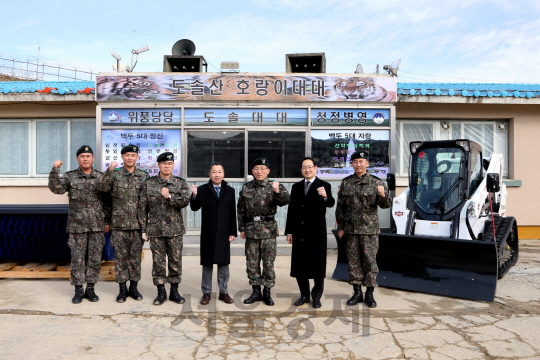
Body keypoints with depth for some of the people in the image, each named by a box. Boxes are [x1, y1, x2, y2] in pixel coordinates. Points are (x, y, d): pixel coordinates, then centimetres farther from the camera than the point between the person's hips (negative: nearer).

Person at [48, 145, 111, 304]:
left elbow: (107, 201, 8)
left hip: (97, 226, 1)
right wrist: (55, 170, -25)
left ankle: (90, 288, 19)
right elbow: (56, 188, -14)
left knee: (95, 259, 6)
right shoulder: (70, 177, 3)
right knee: (77, 259, 4)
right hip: (77, 225, -1)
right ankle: (78, 290, 17)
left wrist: (107, 221, 5)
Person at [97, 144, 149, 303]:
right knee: (120, 256, 5)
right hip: (119, 224, -1)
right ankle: (122, 288, 16)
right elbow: (101, 187, -15)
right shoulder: (115, 174, 2)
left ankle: (134, 287, 21)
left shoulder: (144, 176, 6)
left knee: (136, 256, 8)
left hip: (138, 224, 1)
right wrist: (110, 170, -27)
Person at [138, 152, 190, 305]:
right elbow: (142, 207, 4)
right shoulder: (149, 183, 4)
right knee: (158, 261, 5)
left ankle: (174, 291, 19)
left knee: (175, 261, 6)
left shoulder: (181, 183, 4)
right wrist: (143, 229, 1)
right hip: (155, 229, 0)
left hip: (175, 229, 0)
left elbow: (185, 201, -8)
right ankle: (161, 292, 18)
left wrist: (169, 196, -20)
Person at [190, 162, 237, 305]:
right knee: (207, 263, 6)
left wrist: (233, 232, 2)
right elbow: (194, 208, -8)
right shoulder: (202, 190, 1)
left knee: (223, 263, 7)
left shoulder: (230, 191, 7)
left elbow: (233, 213, 5)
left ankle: (223, 292, 18)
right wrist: (194, 196, -27)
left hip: (224, 233, 1)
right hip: (208, 233, -1)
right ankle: (206, 293, 17)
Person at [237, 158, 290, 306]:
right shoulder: (246, 188, 8)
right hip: (251, 230, 3)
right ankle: (256, 292, 22)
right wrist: (242, 228, 10)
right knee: (252, 263, 8)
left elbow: (285, 200, -19)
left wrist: (277, 191, -38)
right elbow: (241, 209, 13)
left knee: (268, 263, 3)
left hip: (268, 229, -3)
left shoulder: (274, 186, -1)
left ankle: (267, 292, 18)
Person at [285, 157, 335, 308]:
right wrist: (289, 231, 8)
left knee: (318, 266, 3)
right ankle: (304, 295, 24)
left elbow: (331, 204, -18)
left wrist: (325, 196, -40)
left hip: (317, 232, -4)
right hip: (299, 232, 4)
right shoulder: (296, 187, 11)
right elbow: (291, 209, 11)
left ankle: (316, 297, 19)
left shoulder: (324, 186, -2)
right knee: (299, 265, 9)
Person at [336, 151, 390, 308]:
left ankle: (369, 294, 15)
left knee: (370, 261, 2)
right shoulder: (346, 183, 6)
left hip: (369, 229, -2)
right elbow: (340, 207, 9)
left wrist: (383, 195, -29)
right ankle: (357, 293, 19)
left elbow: (385, 205, -7)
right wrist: (340, 227, 5)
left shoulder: (376, 182, 0)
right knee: (353, 261, 7)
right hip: (350, 229, 2)